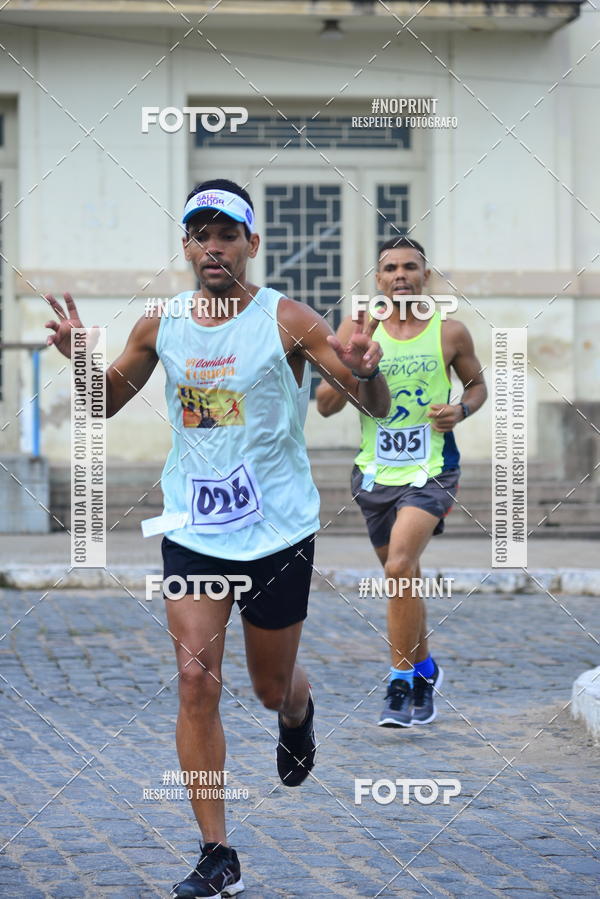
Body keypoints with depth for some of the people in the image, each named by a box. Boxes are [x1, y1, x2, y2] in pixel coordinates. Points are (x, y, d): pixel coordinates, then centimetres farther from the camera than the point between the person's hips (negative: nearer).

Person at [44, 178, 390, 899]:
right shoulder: (162, 325, 1)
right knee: (196, 683, -10)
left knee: (272, 688, 12)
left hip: (278, 533, -2)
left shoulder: (286, 319, -9)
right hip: (192, 533, 2)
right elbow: (106, 403, 15)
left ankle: (297, 716, 52)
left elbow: (377, 408, -9)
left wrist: (366, 371, -32)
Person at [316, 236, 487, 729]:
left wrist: (461, 409, -7)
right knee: (405, 578, 15)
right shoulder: (357, 328, 0)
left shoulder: (450, 332, -2)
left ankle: (402, 683, -11)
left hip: (431, 471, -3)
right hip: (376, 473, 3)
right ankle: (425, 670, 36)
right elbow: (325, 405, -2)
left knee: (399, 568, -21)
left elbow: (477, 383, 15)